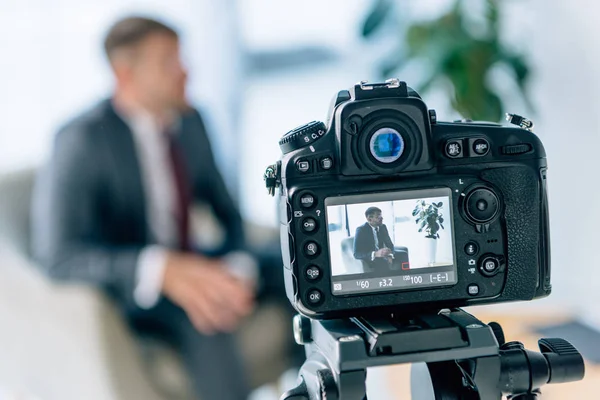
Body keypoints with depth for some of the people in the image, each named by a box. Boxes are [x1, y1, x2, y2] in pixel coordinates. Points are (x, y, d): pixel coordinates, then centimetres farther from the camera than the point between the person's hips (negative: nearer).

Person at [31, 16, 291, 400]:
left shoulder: (190, 122, 1)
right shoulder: (83, 140, -20)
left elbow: (226, 210, 6)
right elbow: (57, 253, -30)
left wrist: (237, 272, -18)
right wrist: (164, 270, -43)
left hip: (186, 270, 7)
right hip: (123, 290, -7)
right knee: (204, 319, -36)